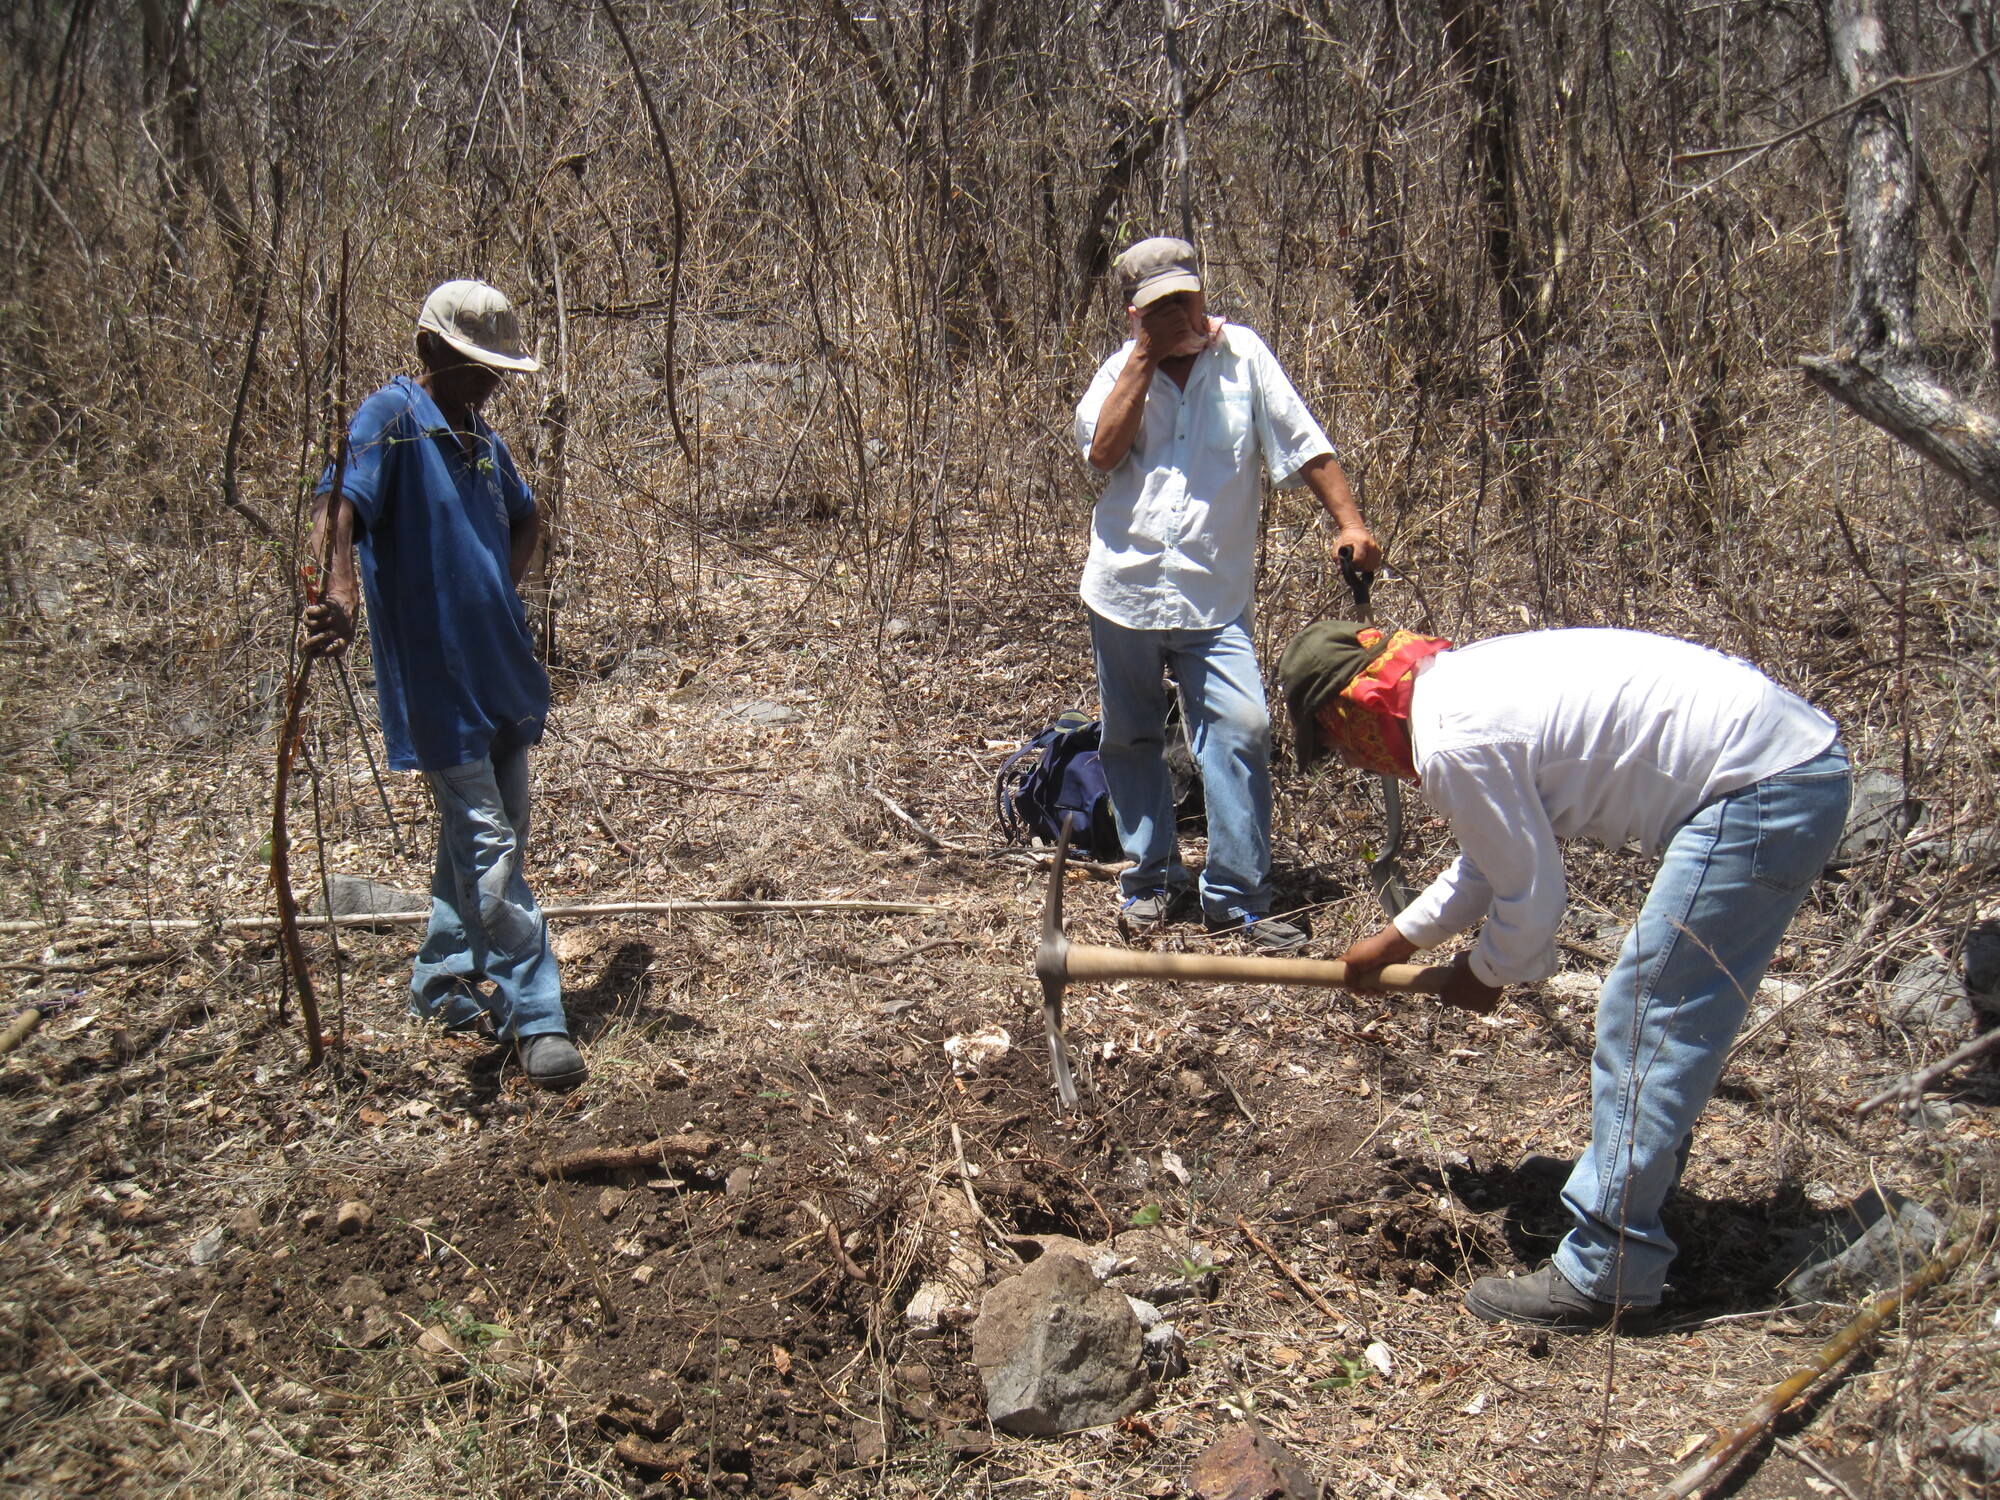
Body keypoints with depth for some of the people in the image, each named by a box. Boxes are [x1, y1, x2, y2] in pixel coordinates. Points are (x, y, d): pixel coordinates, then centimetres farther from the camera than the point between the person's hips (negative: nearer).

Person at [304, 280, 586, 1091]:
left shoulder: (482, 437, 12)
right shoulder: (393, 417, -11)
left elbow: (525, 518, 29)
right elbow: (339, 505, -27)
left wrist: (503, 591, 12)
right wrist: (339, 595, -45)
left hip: (502, 672, 8)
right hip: (437, 679, -8)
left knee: (486, 836, 16)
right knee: (488, 847, -6)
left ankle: (442, 984, 32)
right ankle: (537, 1017, 0)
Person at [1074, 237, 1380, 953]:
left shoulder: (1243, 355, 2)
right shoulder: (1121, 368, 6)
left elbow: (1303, 445, 2)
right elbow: (1104, 450, -12)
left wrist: (1349, 521, -6)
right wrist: (1145, 355, -10)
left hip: (1214, 598, -2)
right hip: (1123, 590, 2)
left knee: (1241, 730, -12)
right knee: (1131, 740, 11)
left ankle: (1236, 897, -3)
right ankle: (1152, 879, 27)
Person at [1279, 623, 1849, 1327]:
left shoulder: (1450, 742, -18)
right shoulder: (1462, 679, 13)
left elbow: (1529, 891, -9)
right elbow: (1500, 851, 25)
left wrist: (1487, 972, 11)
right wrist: (1400, 937, 32)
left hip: (1761, 788, -10)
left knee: (1643, 1022, -6)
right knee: (1654, 1014, 19)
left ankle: (1604, 1274, 1)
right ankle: (1630, 1210, 32)